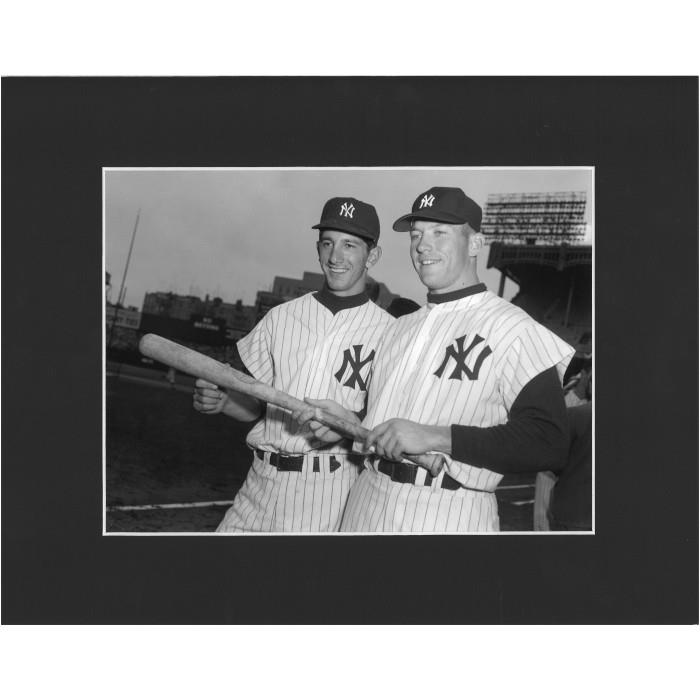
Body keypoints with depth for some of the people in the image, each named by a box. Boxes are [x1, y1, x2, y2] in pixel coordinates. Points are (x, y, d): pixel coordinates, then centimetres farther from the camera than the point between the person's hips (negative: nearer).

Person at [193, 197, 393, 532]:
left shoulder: (389, 331, -3)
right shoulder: (280, 317, 9)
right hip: (263, 480, 4)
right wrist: (220, 400, -8)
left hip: (329, 490, -3)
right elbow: (256, 403, 11)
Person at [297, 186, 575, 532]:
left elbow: (550, 442, -18)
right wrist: (348, 421, 2)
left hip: (451, 515, -6)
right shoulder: (399, 327, 15)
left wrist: (435, 436, -22)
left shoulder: (512, 328, -10)